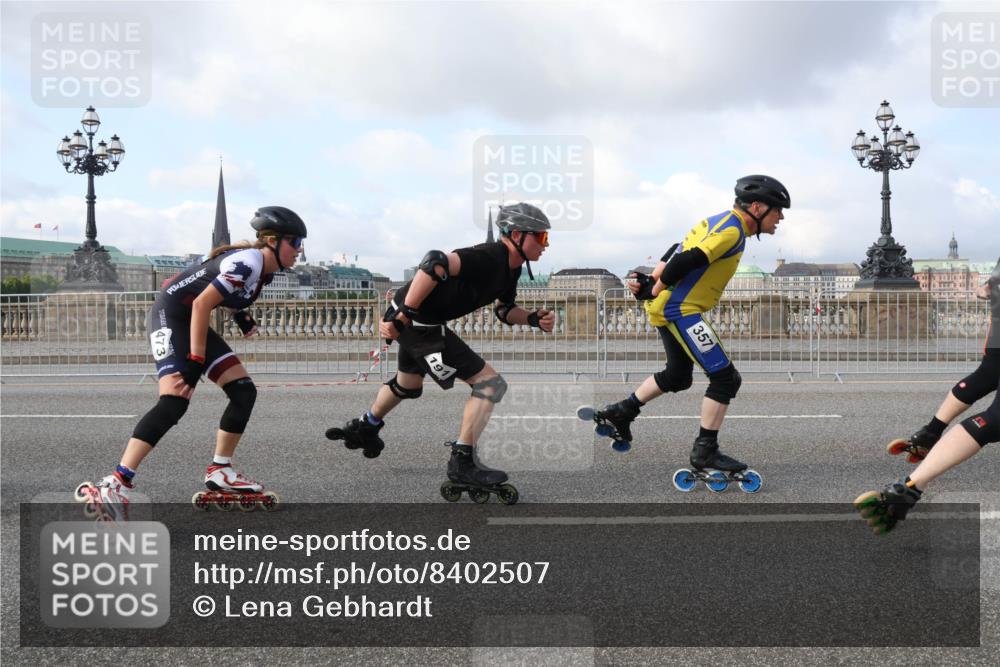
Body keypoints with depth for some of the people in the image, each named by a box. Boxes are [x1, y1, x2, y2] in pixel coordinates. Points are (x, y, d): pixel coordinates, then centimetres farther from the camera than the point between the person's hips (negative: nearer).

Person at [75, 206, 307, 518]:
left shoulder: (262, 270, 7)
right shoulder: (246, 262, -22)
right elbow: (201, 304, -25)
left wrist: (240, 315, 13)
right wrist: (196, 360, -24)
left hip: (193, 322, 10)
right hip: (170, 315, -10)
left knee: (244, 392, 4)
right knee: (174, 401, -26)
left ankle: (219, 472, 15)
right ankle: (116, 484, -31)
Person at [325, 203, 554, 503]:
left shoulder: (510, 268, 7)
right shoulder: (489, 258, -24)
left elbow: (504, 310, 20)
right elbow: (436, 263, -35)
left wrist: (533, 318, 0)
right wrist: (403, 315, -33)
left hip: (418, 321, 10)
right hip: (417, 321, -10)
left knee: (408, 384, 34)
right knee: (489, 384, -11)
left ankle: (364, 428, 58)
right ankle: (462, 462, -7)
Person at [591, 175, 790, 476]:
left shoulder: (720, 221, 16)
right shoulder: (733, 230, -16)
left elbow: (678, 251, 14)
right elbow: (688, 261, -25)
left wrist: (651, 280, 2)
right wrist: (654, 289, -14)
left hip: (669, 308, 10)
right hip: (680, 310, -10)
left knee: (678, 377, 25)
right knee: (725, 378, -6)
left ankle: (621, 412, 33)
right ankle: (705, 451, 0)